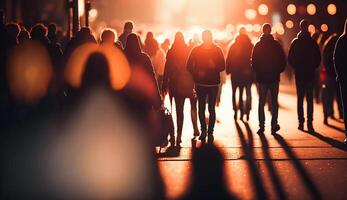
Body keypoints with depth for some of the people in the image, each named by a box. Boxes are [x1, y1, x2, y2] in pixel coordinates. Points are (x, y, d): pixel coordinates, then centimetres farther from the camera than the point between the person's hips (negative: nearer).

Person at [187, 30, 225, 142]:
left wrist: (214, 67, -19)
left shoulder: (217, 50, 1)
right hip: (200, 83, 1)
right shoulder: (196, 50, 2)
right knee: (201, 108, 7)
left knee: (211, 109, -1)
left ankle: (210, 132, 5)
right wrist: (197, 74, -12)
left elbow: (222, 66, 1)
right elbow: (189, 66, 3)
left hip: (213, 83, -1)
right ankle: (203, 130, 19)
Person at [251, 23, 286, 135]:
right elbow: (283, 60, -2)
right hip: (274, 77, 0)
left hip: (262, 78, 0)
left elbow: (253, 61, -2)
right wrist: (278, 71, 10)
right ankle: (274, 126, 4)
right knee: (274, 102, 7)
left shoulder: (258, 45, -2)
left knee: (261, 102, 6)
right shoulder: (276, 45, -3)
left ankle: (261, 126, 0)